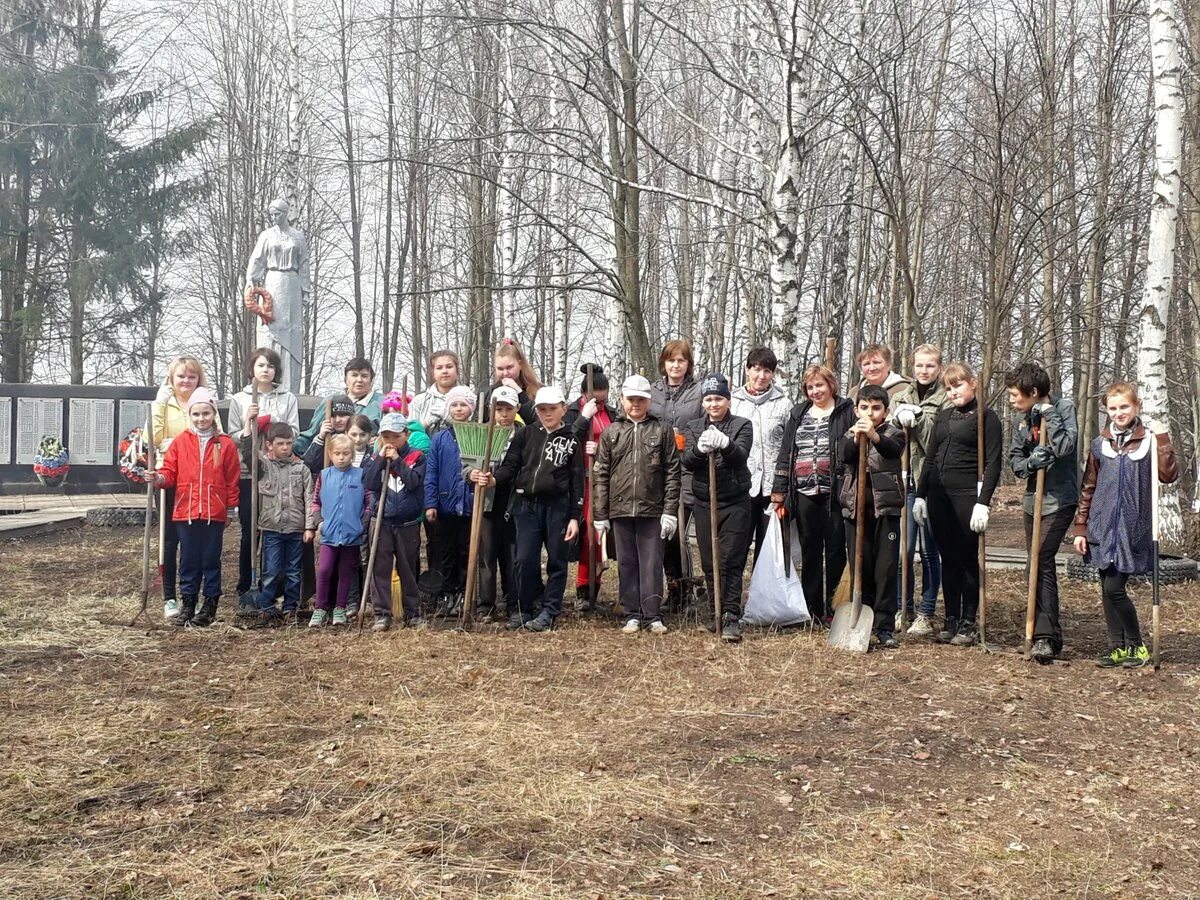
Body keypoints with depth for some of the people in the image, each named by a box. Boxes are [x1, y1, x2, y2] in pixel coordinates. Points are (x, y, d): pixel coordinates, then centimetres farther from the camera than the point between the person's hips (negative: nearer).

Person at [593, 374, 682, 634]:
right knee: (626, 563, 7)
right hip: (620, 509, 2)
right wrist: (600, 515, 2)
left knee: (652, 563, 0)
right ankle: (632, 615, 14)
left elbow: (673, 473, 0)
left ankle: (653, 615, 5)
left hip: (652, 510, -2)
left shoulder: (662, 431, 3)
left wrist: (670, 511, -6)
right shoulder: (611, 432, 8)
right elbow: (601, 475, 7)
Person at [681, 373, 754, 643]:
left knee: (731, 561, -8)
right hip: (705, 503, 3)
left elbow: (741, 456, -17)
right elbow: (687, 461, -7)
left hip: (735, 503, -3)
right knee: (709, 563, 7)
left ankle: (731, 617, -10)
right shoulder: (693, 427, 9)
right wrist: (700, 449, -29)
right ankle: (718, 613, 19)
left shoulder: (742, 425, 2)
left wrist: (725, 444, -38)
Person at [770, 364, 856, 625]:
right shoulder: (798, 414, 15)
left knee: (835, 551, 2)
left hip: (834, 492, -4)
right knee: (809, 552, 8)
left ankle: (834, 610, 10)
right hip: (804, 493, 4)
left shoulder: (846, 411, 2)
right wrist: (779, 493, 9)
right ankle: (812, 611, 14)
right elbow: (785, 454, 14)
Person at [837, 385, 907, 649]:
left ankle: (884, 627, 2)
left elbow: (894, 450, -22)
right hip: (856, 507, 2)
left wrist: (874, 436, -42)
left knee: (886, 569, -3)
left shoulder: (893, 434, 2)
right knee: (859, 567, 7)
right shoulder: (850, 435, 10)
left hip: (886, 508, -2)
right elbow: (844, 454, -13)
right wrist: (856, 438, -33)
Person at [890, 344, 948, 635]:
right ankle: (903, 608, 16)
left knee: (929, 551, 4)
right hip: (904, 480, 3)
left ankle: (926, 615, 12)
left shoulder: (946, 400, -1)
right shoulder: (902, 397, 13)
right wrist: (901, 418, -16)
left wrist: (917, 417, -17)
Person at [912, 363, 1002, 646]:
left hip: (967, 495, -5)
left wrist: (983, 502, -16)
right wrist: (920, 495, 11)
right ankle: (951, 620, 14)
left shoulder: (987, 418, -2)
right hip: (939, 496, 6)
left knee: (967, 560, 0)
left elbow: (993, 463, -9)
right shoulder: (943, 417, 16)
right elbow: (930, 458, 18)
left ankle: (968, 624, 8)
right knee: (949, 560, 9)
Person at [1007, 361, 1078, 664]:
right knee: (1041, 566, 12)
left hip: (1060, 501, -7)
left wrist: (1048, 413, -17)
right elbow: (1014, 459, 9)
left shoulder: (1064, 408, -8)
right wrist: (1031, 463, -12)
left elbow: (1065, 446, -22)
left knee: (1041, 562, -19)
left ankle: (1045, 637, -19)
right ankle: (1050, 634, 22)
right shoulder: (1022, 419, 10)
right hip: (1033, 500, 7)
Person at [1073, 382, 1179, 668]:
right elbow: (1087, 489, 12)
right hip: (1103, 528, 4)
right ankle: (1118, 646, 19)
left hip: (1133, 529, -4)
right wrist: (1081, 528, 9)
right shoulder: (1100, 445, 9)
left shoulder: (1150, 440, 0)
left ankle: (1136, 645, 9)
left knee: (1114, 589, -9)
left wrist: (1163, 439, -18)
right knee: (1107, 590, 6)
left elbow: (1169, 475, -14)